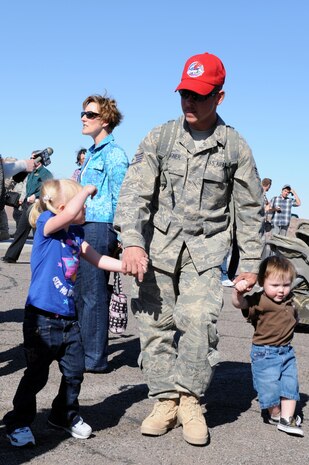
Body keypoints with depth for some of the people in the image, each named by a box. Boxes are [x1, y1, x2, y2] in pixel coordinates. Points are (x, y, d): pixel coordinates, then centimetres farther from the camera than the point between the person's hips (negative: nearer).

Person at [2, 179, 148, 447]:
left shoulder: (75, 234, 8)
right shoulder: (46, 226, -13)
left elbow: (97, 259, 13)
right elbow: (70, 213, -32)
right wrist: (88, 190, -16)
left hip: (68, 317, 7)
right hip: (42, 318, -7)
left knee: (75, 371, 12)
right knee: (37, 375, 4)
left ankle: (66, 415, 34)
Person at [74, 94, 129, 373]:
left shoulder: (113, 153, -9)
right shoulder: (92, 154, 19)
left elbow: (120, 198, -13)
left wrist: (117, 236, -16)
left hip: (100, 228, -9)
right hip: (84, 227, 9)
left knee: (93, 294, -5)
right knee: (82, 292, 13)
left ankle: (95, 359, 3)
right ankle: (82, 350, 23)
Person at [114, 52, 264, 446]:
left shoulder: (235, 147, 0)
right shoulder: (159, 138, 1)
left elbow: (250, 209, 7)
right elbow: (134, 191, -7)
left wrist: (250, 261, 5)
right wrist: (132, 240, -21)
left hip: (206, 250, -1)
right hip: (159, 243, 2)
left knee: (198, 320, -18)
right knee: (155, 324, 1)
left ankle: (190, 399, 1)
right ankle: (166, 400, 15)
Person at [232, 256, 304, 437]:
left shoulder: (289, 301, 4)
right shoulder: (259, 301, -17)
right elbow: (240, 303, -34)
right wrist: (238, 292, -50)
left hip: (287, 351, 6)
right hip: (265, 353, -6)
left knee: (290, 385, 6)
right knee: (270, 386, 0)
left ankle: (287, 418, 14)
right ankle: (275, 414, 24)